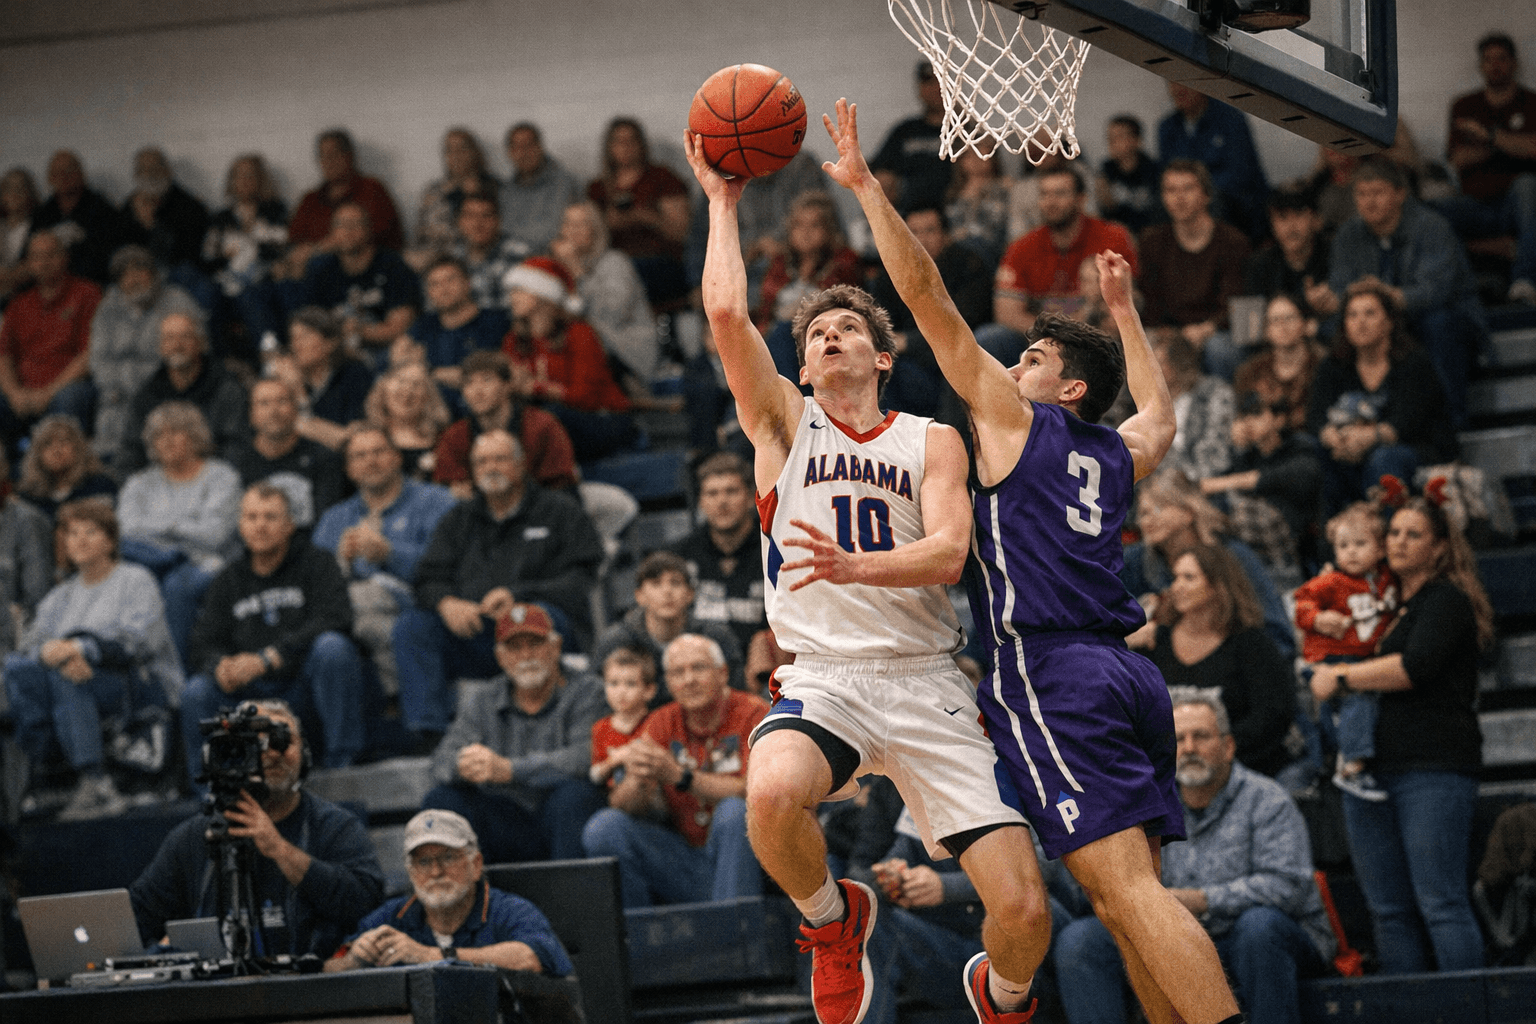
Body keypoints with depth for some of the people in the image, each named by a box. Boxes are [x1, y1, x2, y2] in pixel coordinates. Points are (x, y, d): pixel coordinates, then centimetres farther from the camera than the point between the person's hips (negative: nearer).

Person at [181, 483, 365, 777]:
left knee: (331, 646, -33)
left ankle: (341, 760, -24)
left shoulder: (316, 563, 2)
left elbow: (332, 621, -16)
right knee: (197, 693, -22)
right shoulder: (228, 581, 15)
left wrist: (266, 659, -24)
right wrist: (220, 666, -19)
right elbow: (202, 646, 9)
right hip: (252, 693, 3)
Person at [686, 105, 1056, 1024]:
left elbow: (948, 554, -5)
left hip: (927, 679, 0)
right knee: (773, 796, -37)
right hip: (822, 673, 0)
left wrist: (856, 567, -23)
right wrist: (722, 199, 8)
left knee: (1025, 913, -11)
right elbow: (726, 311, -1)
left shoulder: (933, 442, 13)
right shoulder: (783, 422, 14)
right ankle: (832, 917, -1)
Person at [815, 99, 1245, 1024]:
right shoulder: (1118, 456, 20)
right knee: (1126, 896, 8)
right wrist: (1124, 309, 56)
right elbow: (1160, 415, 47)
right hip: (1125, 673, 8)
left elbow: (926, 295, 2)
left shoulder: (1014, 417, 3)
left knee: (1129, 886, -17)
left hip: (1053, 673, -8)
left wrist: (865, 185, 6)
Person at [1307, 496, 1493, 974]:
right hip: (1370, 770, 8)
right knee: (1389, 912, 2)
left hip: (1433, 768, -8)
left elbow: (1416, 666, -13)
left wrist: (1341, 678, -5)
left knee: (1440, 905, -14)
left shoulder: (1447, 599, 0)